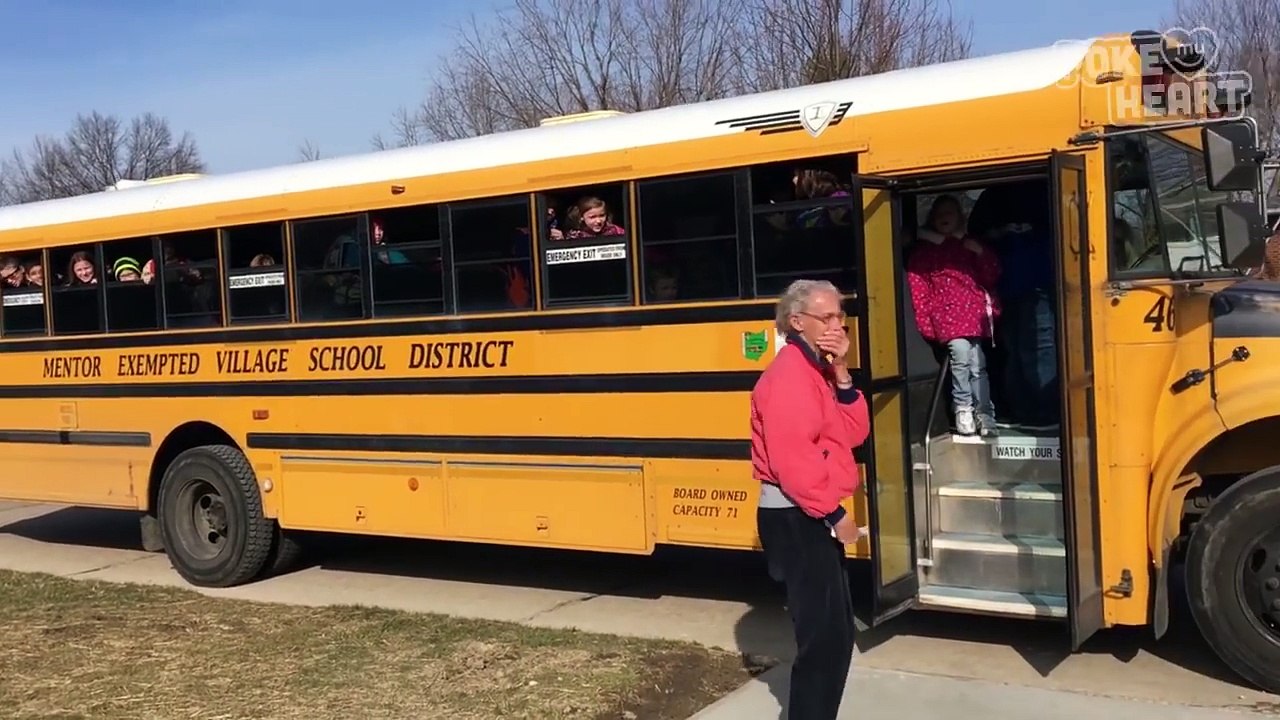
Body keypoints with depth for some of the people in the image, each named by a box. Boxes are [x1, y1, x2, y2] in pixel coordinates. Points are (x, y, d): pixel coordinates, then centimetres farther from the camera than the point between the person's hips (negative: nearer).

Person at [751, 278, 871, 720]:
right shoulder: (788, 375, -17)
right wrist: (834, 514, -18)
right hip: (796, 518, -10)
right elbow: (791, 458, -24)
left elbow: (853, 433, 8)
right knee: (824, 633, -7)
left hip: (815, 515, 10)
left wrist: (841, 374, -2)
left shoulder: (819, 370, 14)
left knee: (834, 629, 16)